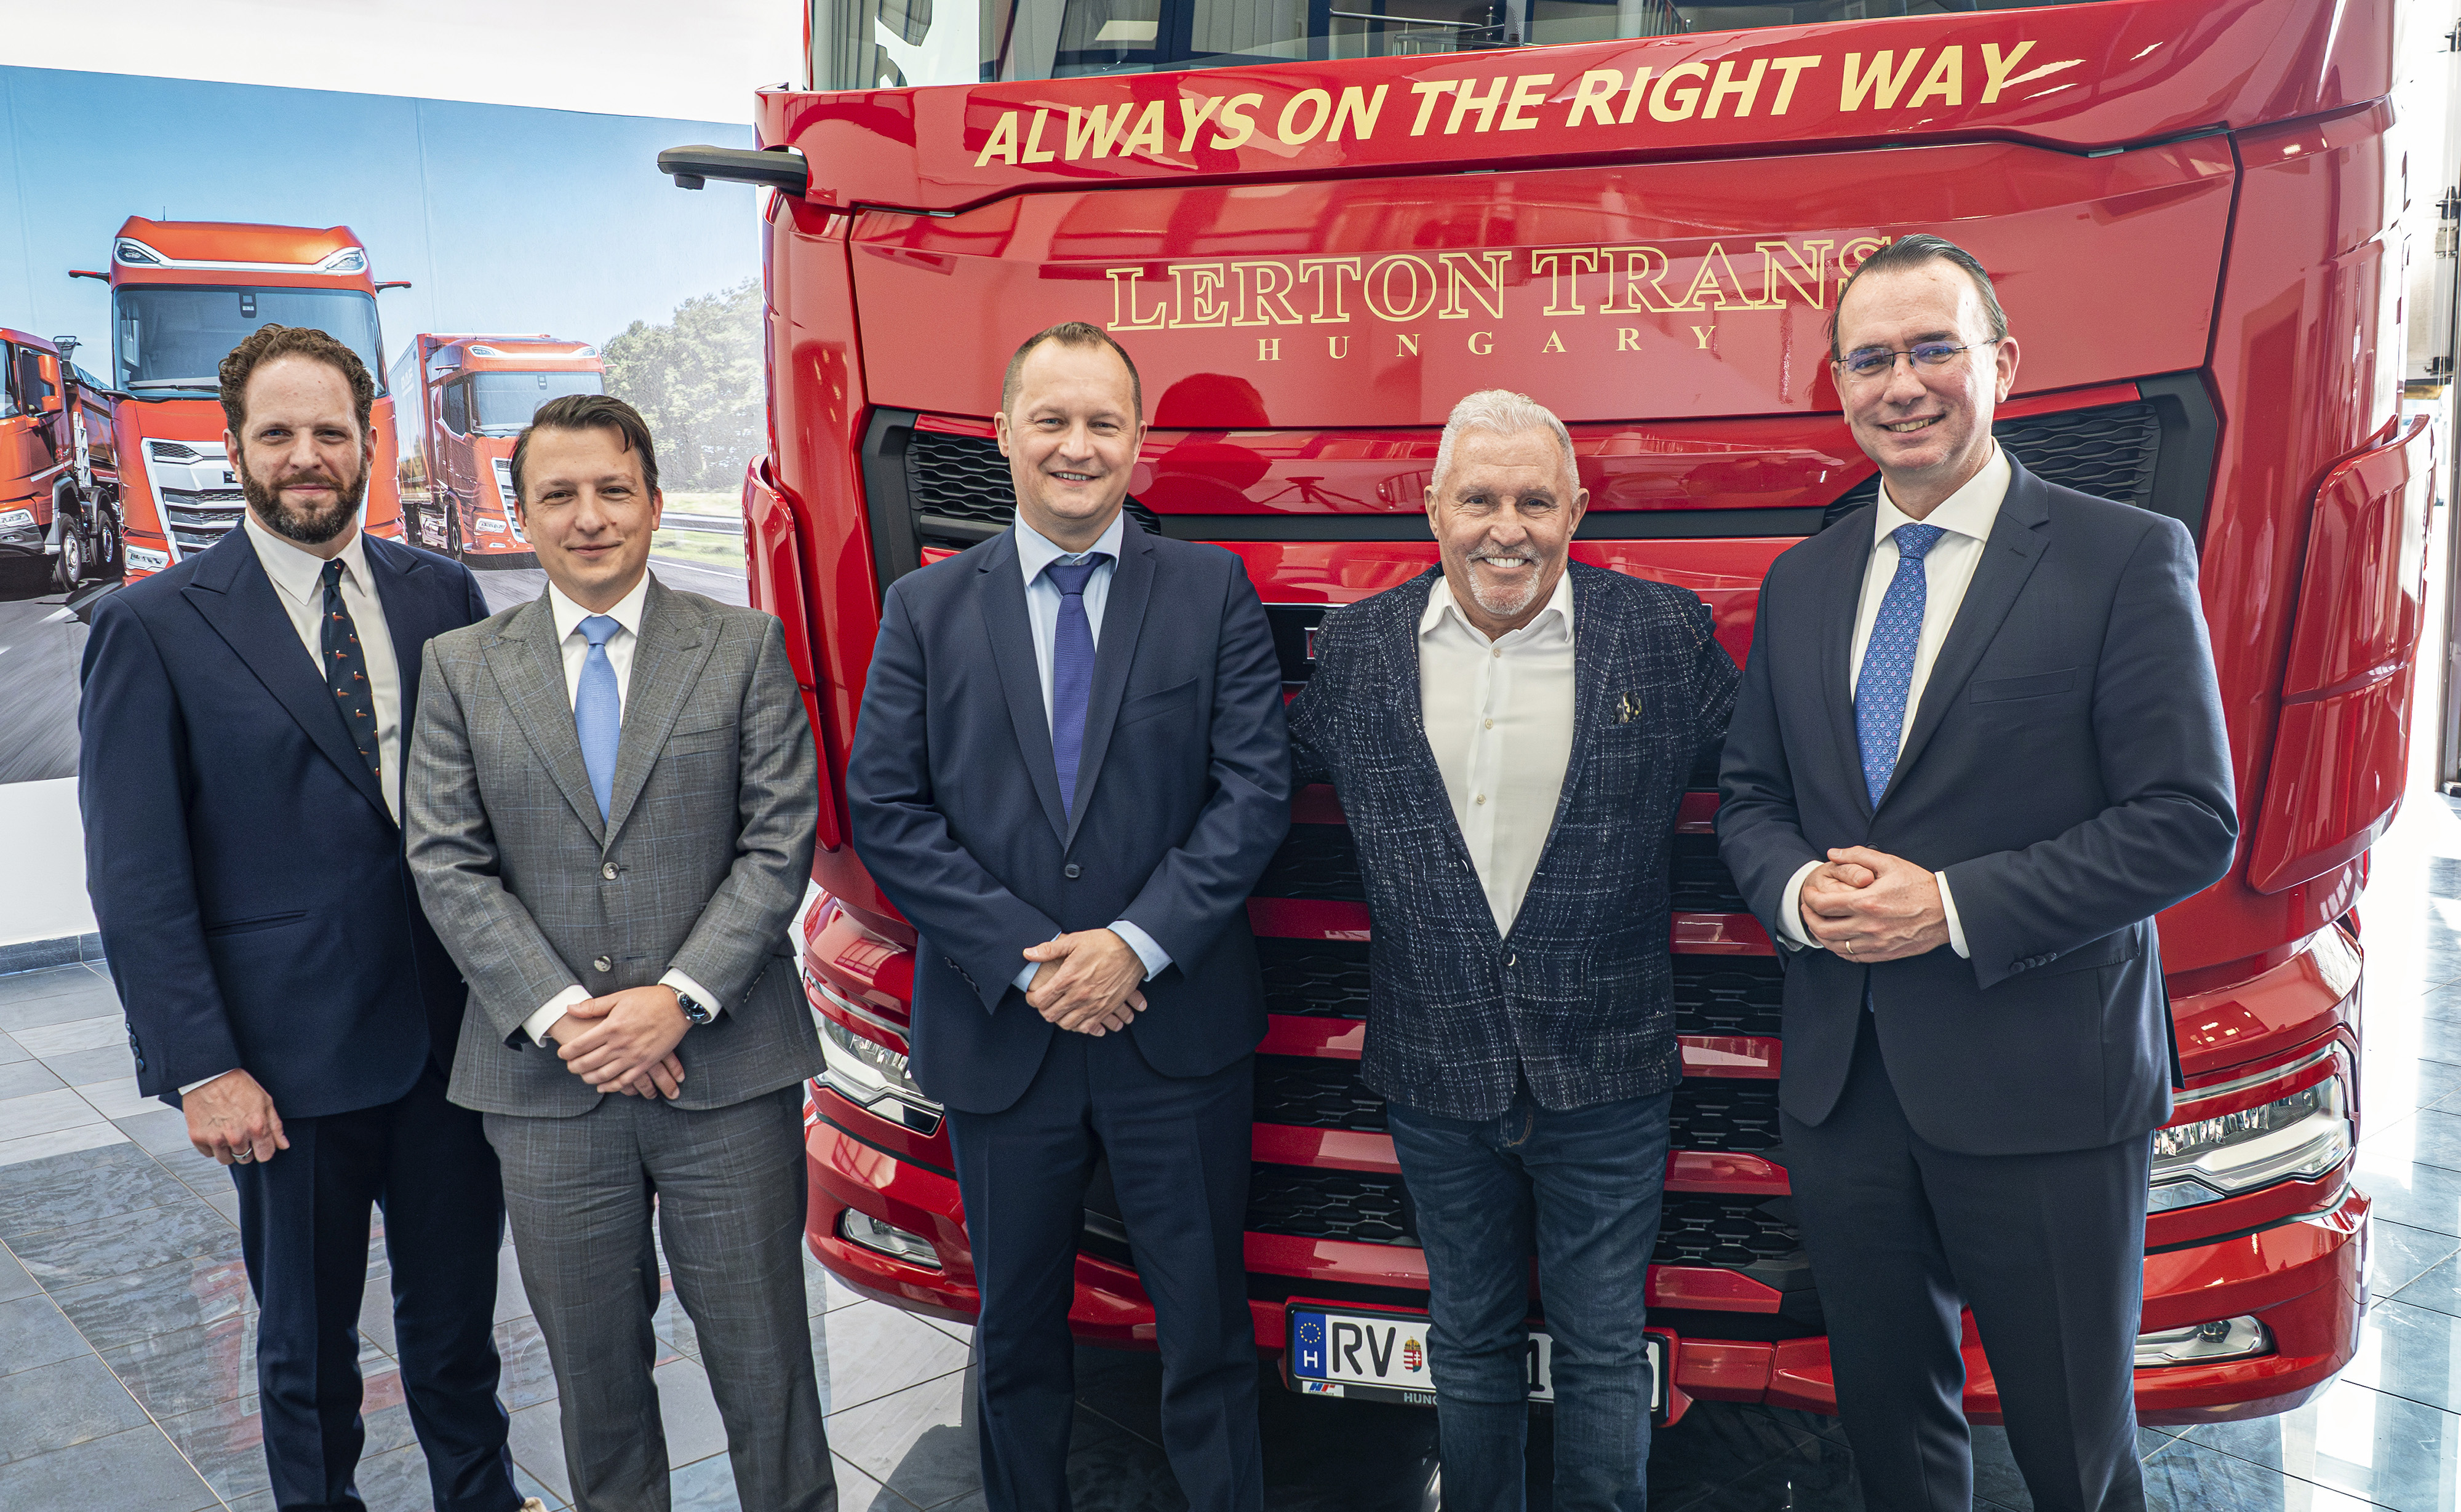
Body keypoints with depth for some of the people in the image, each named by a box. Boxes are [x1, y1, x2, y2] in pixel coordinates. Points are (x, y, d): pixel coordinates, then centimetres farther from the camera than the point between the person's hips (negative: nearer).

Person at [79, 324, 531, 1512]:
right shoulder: (154, 627, -5)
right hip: (293, 1056, -3)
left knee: (457, 1313, 17)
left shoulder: (442, 594, 4)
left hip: (454, 1029, 3)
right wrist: (201, 1064, -12)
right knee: (307, 1342, 15)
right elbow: (136, 876, -7)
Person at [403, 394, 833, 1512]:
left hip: (727, 1069, -1)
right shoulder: (460, 667, 7)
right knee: (591, 1363, 15)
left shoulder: (746, 647, 3)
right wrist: (560, 1015, -11)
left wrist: (679, 999, -13)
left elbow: (780, 843, -3)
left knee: (762, 1351, 7)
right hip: (545, 1082, 2)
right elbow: (447, 866, 0)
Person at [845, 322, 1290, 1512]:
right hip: (999, 1036, 1)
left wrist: (1138, 943, -16)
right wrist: (1024, 960, -12)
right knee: (1017, 1334, 18)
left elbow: (1255, 788, -6)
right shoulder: (926, 607, 3)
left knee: (1208, 1327, 12)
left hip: (1179, 1028, -1)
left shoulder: (1212, 591, 0)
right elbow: (883, 810, -3)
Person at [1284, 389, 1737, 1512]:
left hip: (1604, 1070, -2)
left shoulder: (1666, 632, -5)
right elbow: (1285, 763, 13)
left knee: (1603, 1353, 12)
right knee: (1469, 1344, 19)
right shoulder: (1360, 644, 0)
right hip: (1436, 1074, 2)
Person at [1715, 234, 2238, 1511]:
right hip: (1840, 1082, 5)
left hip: (2043, 1085, -4)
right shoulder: (1801, 581, 9)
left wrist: (1953, 907, -19)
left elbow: (2188, 822, -11)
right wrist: (1797, 890, -9)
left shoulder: (2126, 559, -7)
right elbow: (1748, 795, 13)